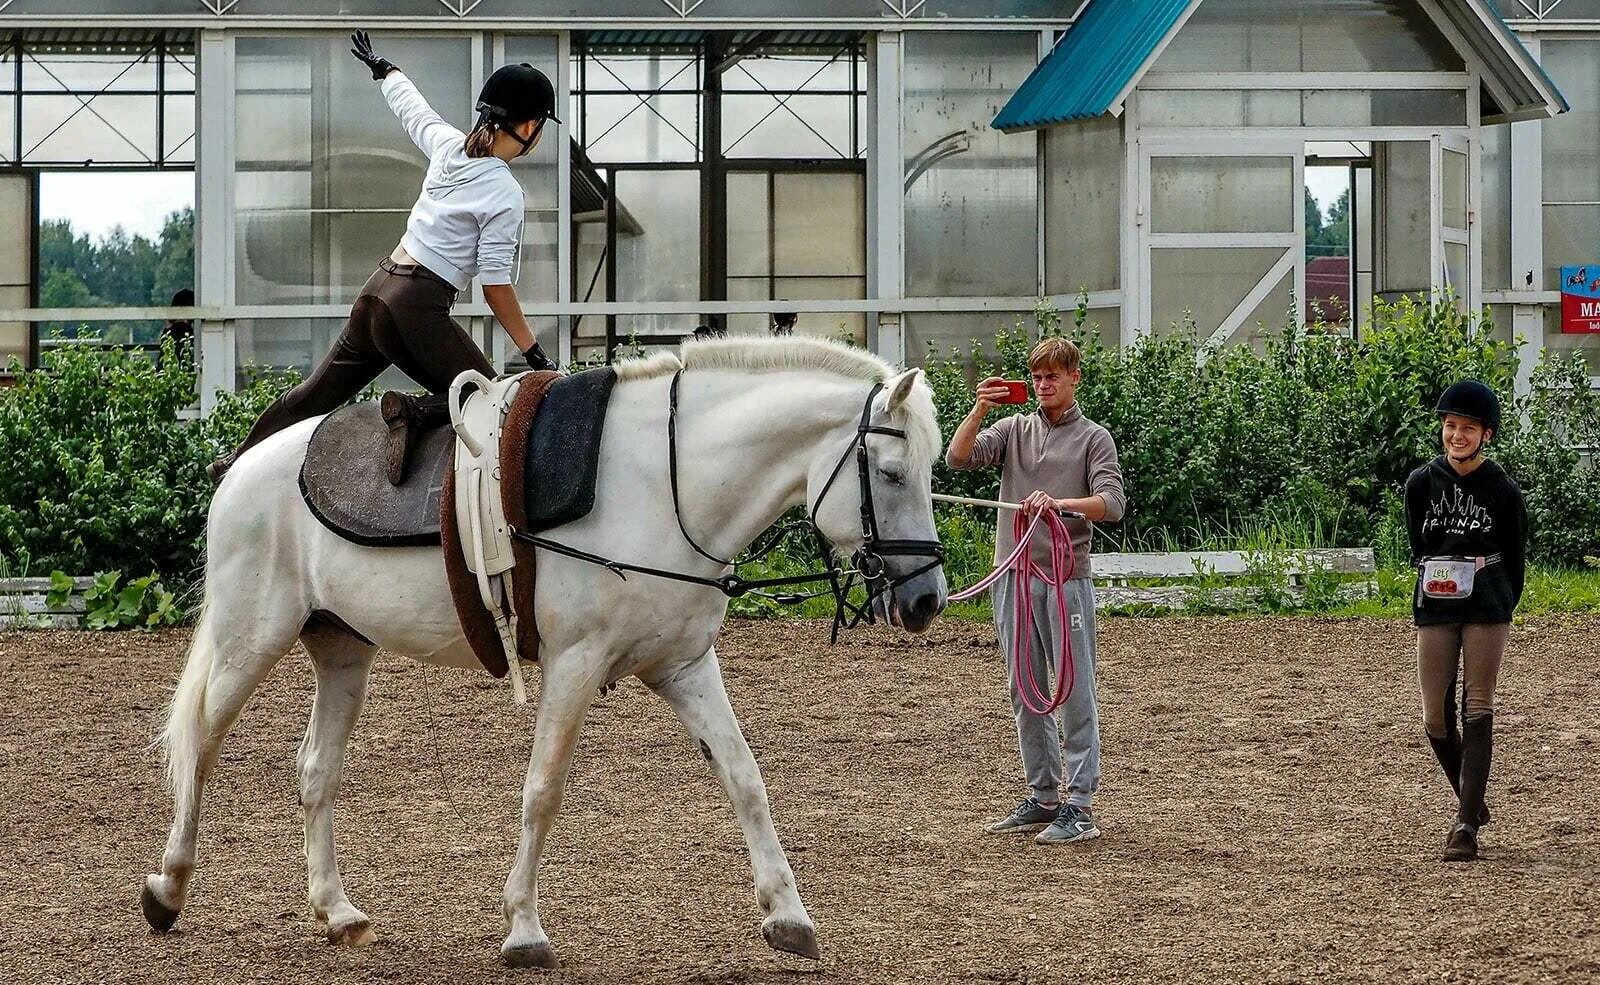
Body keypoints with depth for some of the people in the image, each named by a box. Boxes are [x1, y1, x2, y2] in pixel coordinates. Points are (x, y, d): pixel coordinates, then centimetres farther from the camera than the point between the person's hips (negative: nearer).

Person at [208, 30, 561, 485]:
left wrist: (382, 67, 49)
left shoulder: (448, 145, 7)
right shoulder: (505, 195, -12)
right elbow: (496, 287, -13)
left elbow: (410, 105, 28)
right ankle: (416, 413, -28)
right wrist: (536, 355, -9)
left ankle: (239, 462, 29)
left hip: (375, 293, 8)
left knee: (318, 391, 21)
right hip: (417, 311, -8)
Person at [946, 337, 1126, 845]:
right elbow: (958, 458, 1)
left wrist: (1059, 502, -25)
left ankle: (1080, 806, -5)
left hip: (1066, 578, -5)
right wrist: (979, 410, -11)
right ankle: (1042, 798, 19)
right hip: (1014, 576, 5)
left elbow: (1112, 503, -9)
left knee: (1075, 693, -5)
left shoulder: (1094, 438, 2)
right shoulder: (1014, 430, 14)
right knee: (1025, 694, 10)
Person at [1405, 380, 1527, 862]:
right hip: (1435, 607, 3)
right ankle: (1472, 802, 23)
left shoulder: (1503, 490, -1)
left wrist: (1501, 607, 7)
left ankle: (1466, 824, -9)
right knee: (1436, 718, 1)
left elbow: (1515, 557, 8)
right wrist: (1437, 577, 7)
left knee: (1478, 711, -7)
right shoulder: (1421, 483, 5)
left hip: (1487, 609, -3)